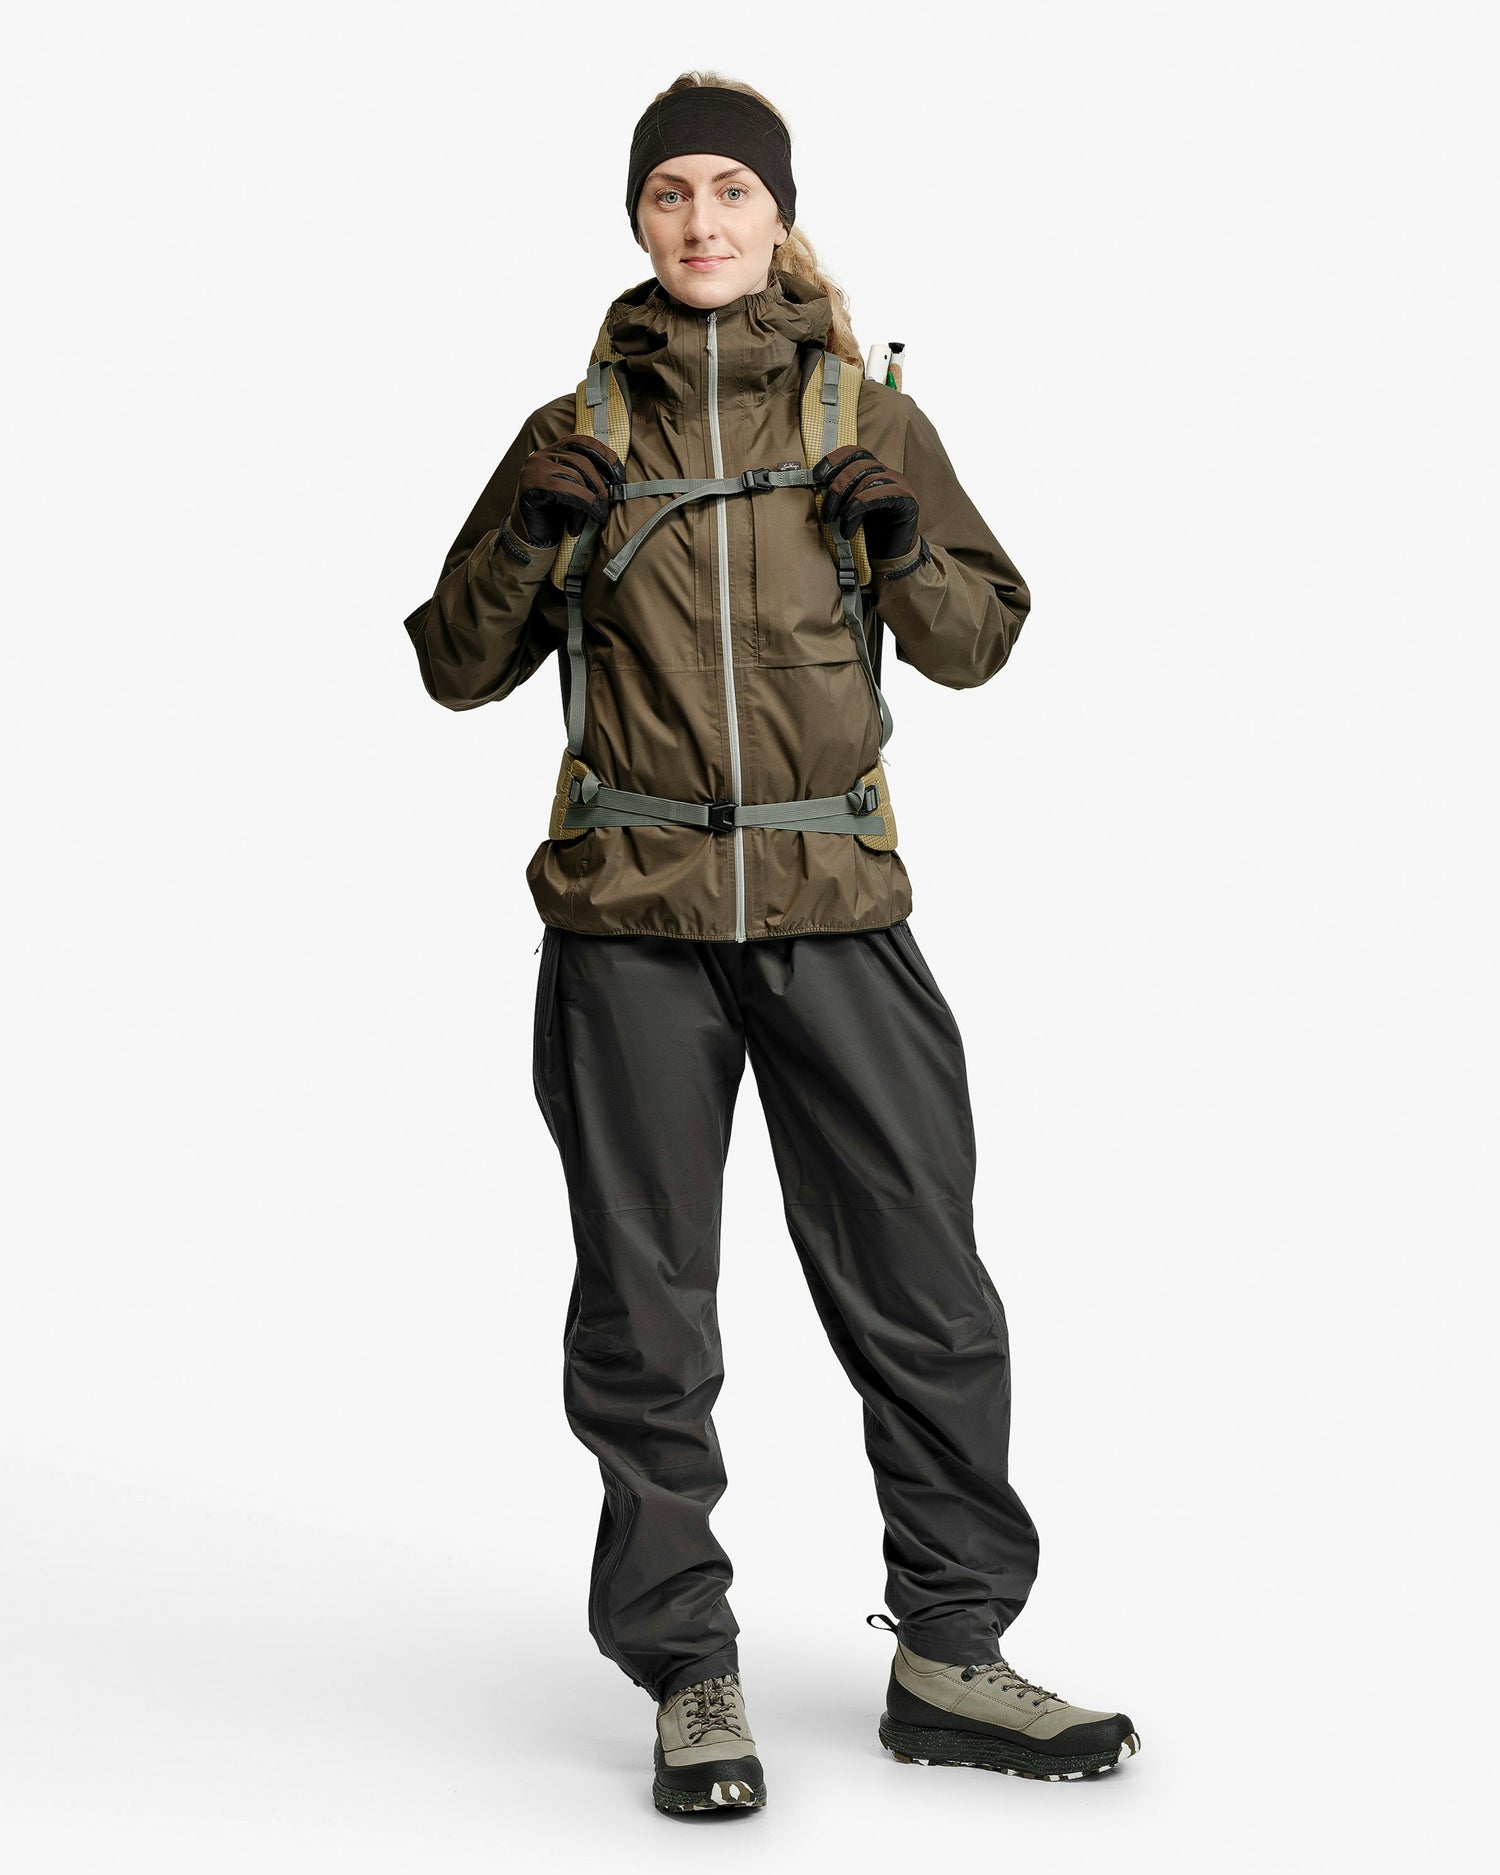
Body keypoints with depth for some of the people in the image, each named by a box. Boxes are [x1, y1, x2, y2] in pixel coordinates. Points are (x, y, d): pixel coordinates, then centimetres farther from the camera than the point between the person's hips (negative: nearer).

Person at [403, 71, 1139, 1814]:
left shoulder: (871, 419, 10)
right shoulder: (574, 433, 10)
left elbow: (979, 641, 14)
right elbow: (458, 665, 11)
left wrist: (908, 548, -6)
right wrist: (529, 536, -6)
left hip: (834, 906, 1)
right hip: (630, 916, 0)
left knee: (923, 1291, 2)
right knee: (644, 1317, 3)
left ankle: (950, 1652, 16)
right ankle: (688, 1676, 15)